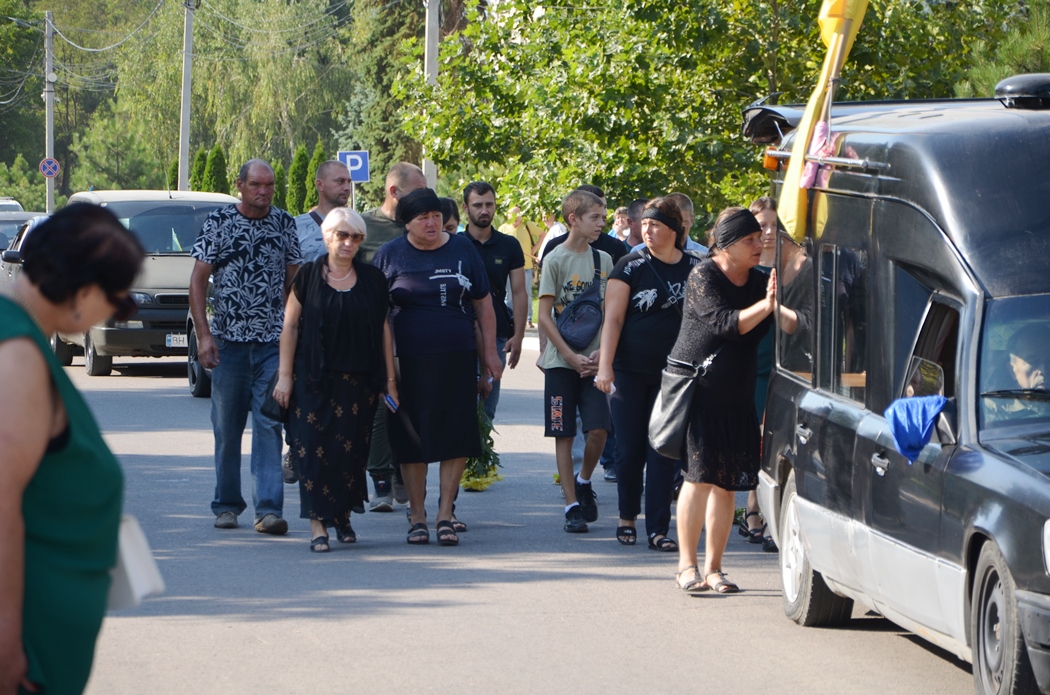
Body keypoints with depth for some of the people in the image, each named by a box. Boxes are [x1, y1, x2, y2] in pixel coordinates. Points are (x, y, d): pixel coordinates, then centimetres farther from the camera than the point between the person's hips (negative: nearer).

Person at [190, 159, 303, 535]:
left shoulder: (284, 223, 6)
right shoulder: (218, 222, 0)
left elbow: (293, 280, 12)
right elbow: (198, 280, 0)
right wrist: (203, 334, -8)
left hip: (273, 342, 0)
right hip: (228, 339, 0)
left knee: (269, 425, -9)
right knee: (227, 428, 7)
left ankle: (269, 508, -13)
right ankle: (227, 505, 19)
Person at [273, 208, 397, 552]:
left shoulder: (372, 279, 8)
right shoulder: (308, 276, 3)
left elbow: (383, 330, 10)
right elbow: (290, 326, 3)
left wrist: (389, 379, 7)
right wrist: (285, 375, -2)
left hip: (359, 380, 2)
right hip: (314, 380, -2)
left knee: (352, 450, 2)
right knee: (314, 449, -8)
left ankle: (343, 514, 20)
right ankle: (318, 523, -8)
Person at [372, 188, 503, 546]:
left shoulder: (462, 249, 7)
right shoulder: (389, 255, 3)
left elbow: (483, 304, 12)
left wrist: (489, 352, 8)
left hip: (457, 359, 1)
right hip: (408, 363, -1)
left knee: (456, 439, -3)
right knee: (411, 440, 2)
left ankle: (445, 513, 5)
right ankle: (417, 517, 11)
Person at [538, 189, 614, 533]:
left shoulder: (603, 260, 8)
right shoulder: (555, 260, -4)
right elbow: (544, 317, -5)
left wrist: (600, 353, -5)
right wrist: (572, 357, -10)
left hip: (595, 361, 3)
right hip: (561, 361, -3)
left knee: (598, 429, -9)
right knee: (564, 435, -1)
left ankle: (584, 481, 17)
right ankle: (572, 505, 5)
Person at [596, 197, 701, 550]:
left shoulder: (696, 268, 3)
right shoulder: (631, 266, -2)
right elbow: (613, 318, -5)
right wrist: (605, 365, -13)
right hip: (631, 372, -1)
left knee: (663, 452, -1)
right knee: (630, 449, 3)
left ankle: (658, 529, 1)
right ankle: (627, 517, 21)